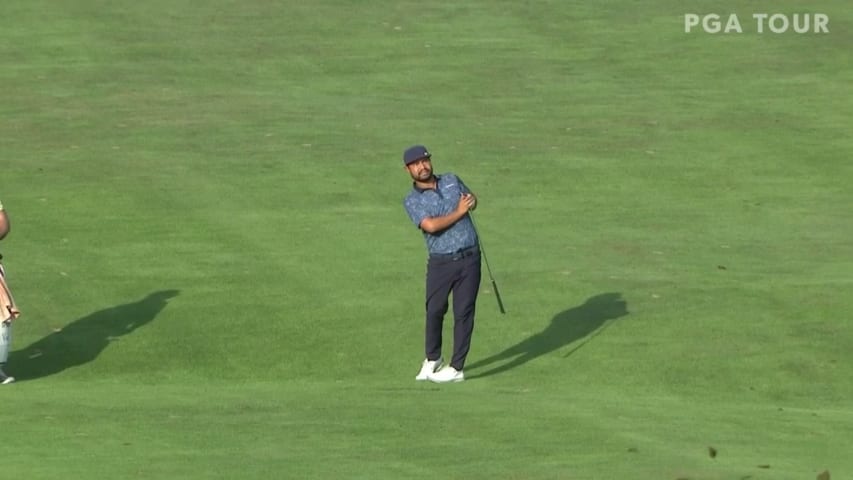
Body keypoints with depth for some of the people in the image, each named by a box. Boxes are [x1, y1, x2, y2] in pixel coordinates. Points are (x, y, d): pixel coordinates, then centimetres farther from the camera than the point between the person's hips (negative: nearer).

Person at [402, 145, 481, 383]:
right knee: (435, 311, 2)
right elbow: (430, 225, -19)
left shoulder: (452, 181, 10)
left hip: (469, 258, 2)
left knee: (464, 312, 0)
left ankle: (456, 368, 5)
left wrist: (471, 201, 3)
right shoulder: (412, 200, -3)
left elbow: (470, 198, 27)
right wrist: (459, 212, -12)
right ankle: (432, 359, 25)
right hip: (440, 262, -2)